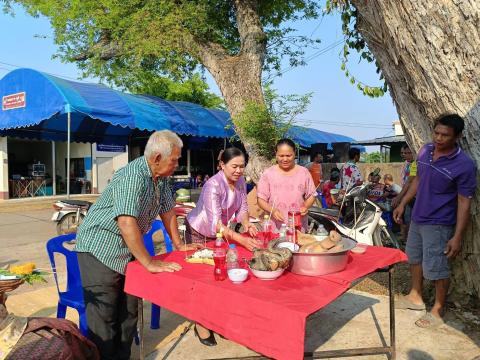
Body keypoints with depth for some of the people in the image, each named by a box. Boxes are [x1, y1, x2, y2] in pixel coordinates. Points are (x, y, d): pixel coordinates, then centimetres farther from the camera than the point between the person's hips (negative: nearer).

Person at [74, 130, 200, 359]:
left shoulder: (160, 177, 2)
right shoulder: (133, 177, -26)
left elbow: (167, 210, 13)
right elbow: (126, 223, -34)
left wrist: (179, 245, 13)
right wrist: (149, 263, -30)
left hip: (128, 249, 9)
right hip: (100, 248, -8)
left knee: (128, 312, 13)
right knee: (104, 317, -4)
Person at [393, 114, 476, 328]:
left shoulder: (464, 165, -19)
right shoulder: (425, 151, -1)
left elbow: (464, 202, -17)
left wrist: (457, 236, -19)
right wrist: (403, 204, 14)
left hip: (438, 224, -7)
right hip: (417, 218, 7)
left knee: (435, 268, 2)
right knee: (414, 258, 20)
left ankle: (438, 310, 24)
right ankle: (416, 297, 40)